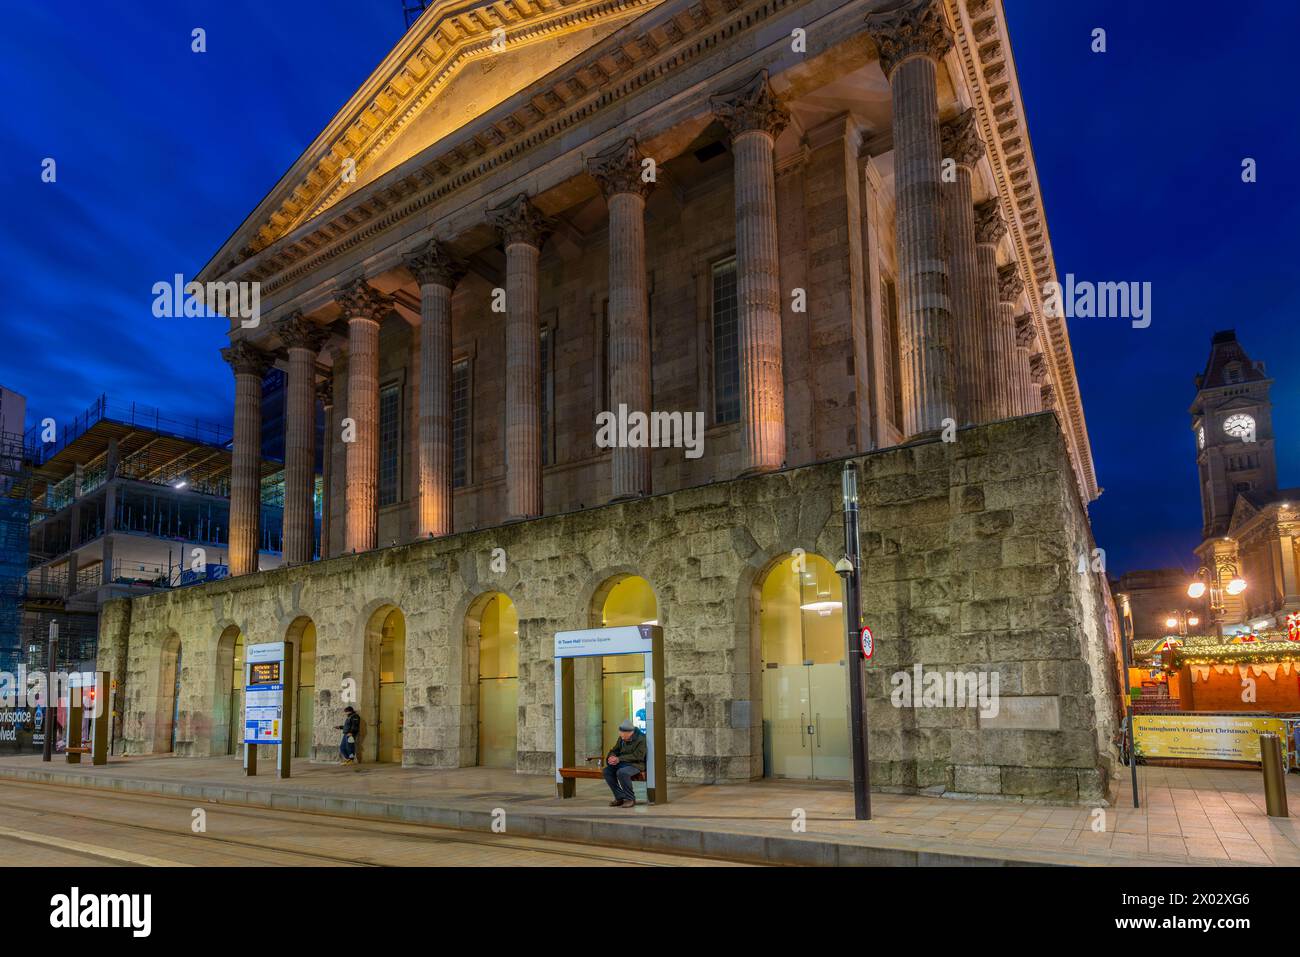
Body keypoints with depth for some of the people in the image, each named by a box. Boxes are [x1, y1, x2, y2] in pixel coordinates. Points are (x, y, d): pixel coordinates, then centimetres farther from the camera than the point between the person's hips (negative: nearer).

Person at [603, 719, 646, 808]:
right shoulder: (621, 739, 7)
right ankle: (620, 797, -7)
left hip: (636, 764, -7)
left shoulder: (641, 739, -14)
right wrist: (611, 757, -10)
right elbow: (614, 750, 16)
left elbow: (637, 756, -21)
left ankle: (631, 799, -17)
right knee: (607, 770, -16)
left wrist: (619, 759, -26)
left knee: (621, 772, -35)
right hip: (623, 763, 7)